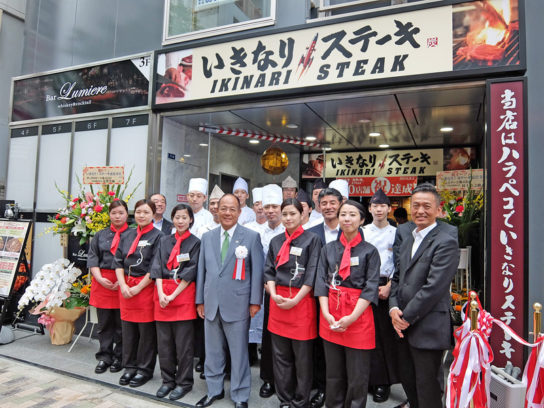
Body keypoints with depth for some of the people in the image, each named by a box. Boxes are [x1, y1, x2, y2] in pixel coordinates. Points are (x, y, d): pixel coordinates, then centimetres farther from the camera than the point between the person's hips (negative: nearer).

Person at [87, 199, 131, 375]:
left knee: (121, 323, 5)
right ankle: (104, 357, 22)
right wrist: (100, 278, -7)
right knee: (104, 323, 10)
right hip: (102, 282, 3)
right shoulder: (100, 235, 11)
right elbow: (92, 259, 7)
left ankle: (119, 358, 20)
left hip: (124, 283, -3)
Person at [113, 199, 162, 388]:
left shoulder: (157, 236, -6)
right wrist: (123, 285, -5)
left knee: (146, 329, 3)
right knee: (128, 328, 12)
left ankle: (145, 369, 17)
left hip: (146, 286, -5)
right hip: (125, 287, 5)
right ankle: (130, 366, 27)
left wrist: (138, 287, -12)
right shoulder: (127, 236, 11)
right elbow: (118, 261, 8)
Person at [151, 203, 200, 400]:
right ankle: (167, 380, 25)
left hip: (183, 295, -4)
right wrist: (161, 293, -9)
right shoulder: (164, 241, 11)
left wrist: (173, 295, -13)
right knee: (164, 340, 10)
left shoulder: (195, 243, -1)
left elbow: (190, 273, -7)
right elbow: (157, 268, 4)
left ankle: (184, 382, 18)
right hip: (162, 295, 4)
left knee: (183, 342, 2)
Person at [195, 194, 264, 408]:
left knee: (238, 352, 7)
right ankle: (214, 390, 34)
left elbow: (257, 271, -4)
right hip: (211, 303, 4)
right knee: (212, 351, 16)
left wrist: (255, 301, -7)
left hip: (237, 304, -4)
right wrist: (200, 300, 9)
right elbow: (202, 270, 11)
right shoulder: (207, 237, 9)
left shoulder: (251, 236, -3)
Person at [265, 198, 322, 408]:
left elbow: (312, 274, -8)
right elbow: (269, 270, 9)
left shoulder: (312, 239, -3)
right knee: (280, 355, 11)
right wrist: (273, 294, -8)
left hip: (302, 301, -4)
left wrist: (295, 300, -14)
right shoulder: (275, 241, 10)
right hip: (277, 301, 4)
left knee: (302, 356, 6)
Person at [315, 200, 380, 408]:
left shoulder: (370, 251, -1)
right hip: (330, 314, 3)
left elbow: (371, 288, -6)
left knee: (357, 373, 7)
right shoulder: (328, 249, 7)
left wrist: (352, 317, -15)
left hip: (358, 315, -2)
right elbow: (321, 282, 3)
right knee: (333, 371, 14)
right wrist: (326, 314, -9)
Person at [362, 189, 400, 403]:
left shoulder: (396, 233, 4)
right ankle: (368, 377, 15)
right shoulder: (362, 232, 7)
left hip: (386, 286, -1)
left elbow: (399, 263, 1)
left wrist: (389, 286, -9)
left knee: (385, 332, 1)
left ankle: (383, 381, 13)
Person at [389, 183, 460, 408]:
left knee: (426, 389, 7)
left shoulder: (446, 243, -13)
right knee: (407, 379, 21)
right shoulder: (407, 240, 13)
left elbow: (433, 288, -20)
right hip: (404, 327, 7)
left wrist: (406, 317, -14)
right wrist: (394, 308, -3)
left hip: (428, 329, -7)